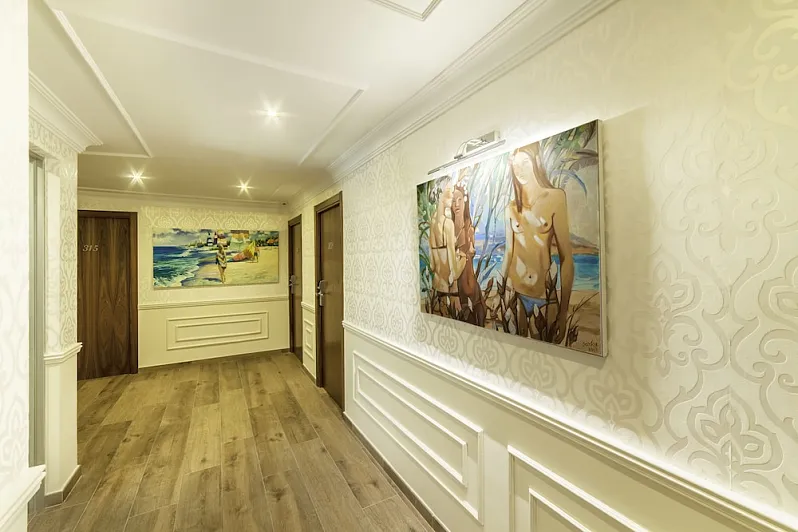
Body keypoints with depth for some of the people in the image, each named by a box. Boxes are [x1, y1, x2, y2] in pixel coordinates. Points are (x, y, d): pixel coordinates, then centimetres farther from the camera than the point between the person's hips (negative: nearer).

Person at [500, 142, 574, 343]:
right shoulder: (511, 208, 8)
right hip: (515, 292, 3)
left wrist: (564, 310, -11)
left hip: (545, 293, -2)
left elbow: (566, 257, -7)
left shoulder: (555, 197, -4)